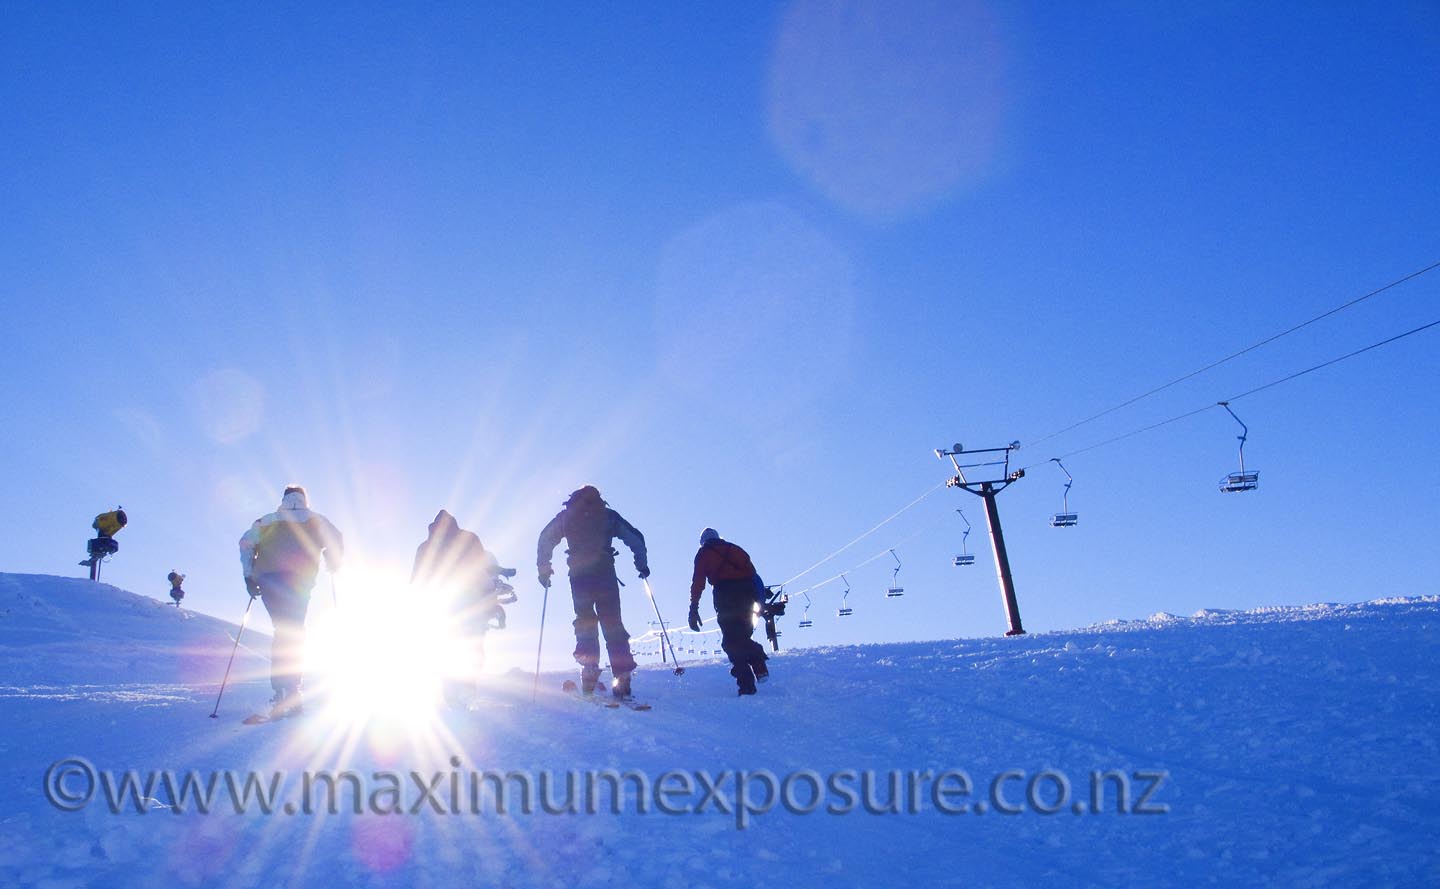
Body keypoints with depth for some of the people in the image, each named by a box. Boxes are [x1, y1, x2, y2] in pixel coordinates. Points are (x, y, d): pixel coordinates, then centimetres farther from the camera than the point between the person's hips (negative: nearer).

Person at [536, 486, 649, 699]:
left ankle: (589, 670, -8)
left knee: (585, 622, 9)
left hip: (579, 575, 0)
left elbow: (546, 539, 11)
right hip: (605, 574, 0)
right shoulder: (609, 516, 16)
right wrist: (642, 564, 20)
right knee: (613, 624, 3)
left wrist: (543, 568, 14)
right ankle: (622, 676, -6)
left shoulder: (566, 516, 17)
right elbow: (635, 538, 14)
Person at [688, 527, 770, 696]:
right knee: (743, 636, 17)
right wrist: (757, 599, 16)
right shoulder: (734, 549, 27)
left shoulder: (704, 554, 16)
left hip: (726, 594, -4)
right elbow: (752, 570, 18)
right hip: (748, 592, 4)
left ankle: (747, 684, -10)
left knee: (730, 641, 2)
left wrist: (694, 609, 3)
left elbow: (698, 582, 5)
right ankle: (759, 665, -9)